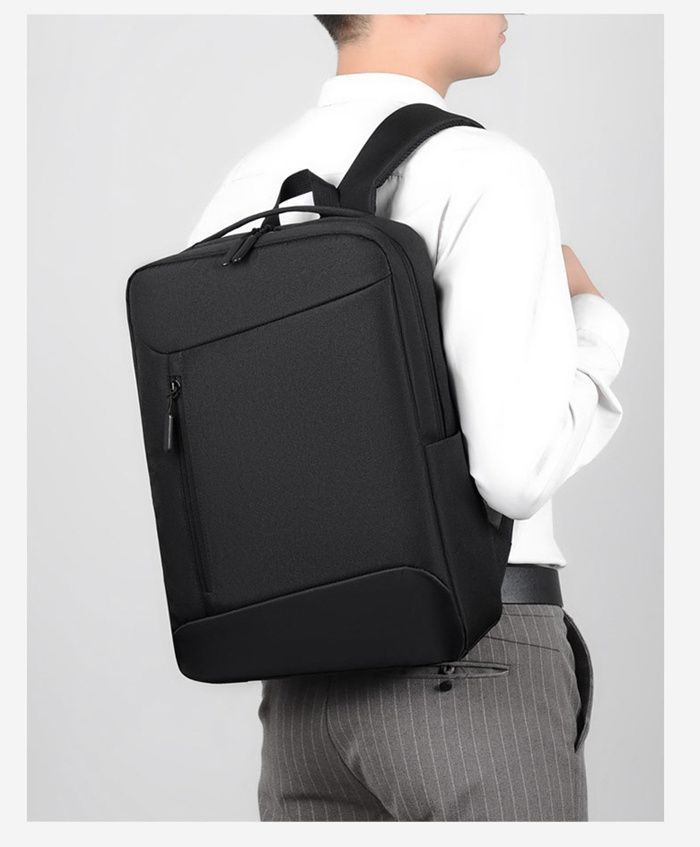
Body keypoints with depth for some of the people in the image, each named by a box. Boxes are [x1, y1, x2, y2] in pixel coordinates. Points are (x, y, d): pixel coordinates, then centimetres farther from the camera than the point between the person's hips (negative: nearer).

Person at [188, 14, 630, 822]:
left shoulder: (246, 197, 10)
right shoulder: (485, 174, -13)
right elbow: (517, 471, -22)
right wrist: (593, 326, -1)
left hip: (313, 683, 7)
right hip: (472, 679, -7)